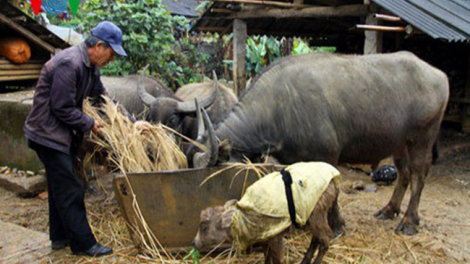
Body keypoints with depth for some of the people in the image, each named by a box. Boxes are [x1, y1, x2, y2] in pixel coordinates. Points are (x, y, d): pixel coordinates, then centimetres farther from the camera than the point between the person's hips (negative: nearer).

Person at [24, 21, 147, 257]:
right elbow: (62, 108, -24)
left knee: (60, 187, 18)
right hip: (48, 134, -10)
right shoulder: (69, 64, -23)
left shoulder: (90, 67, 8)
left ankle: (60, 237, 31)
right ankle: (83, 243, 5)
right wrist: (90, 124, -12)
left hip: (61, 134, 10)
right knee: (70, 190, -5)